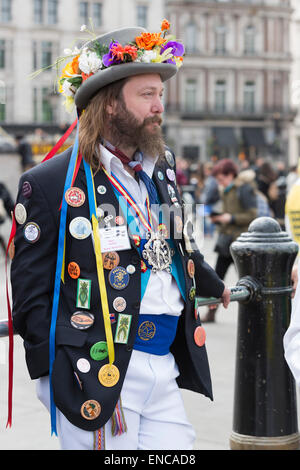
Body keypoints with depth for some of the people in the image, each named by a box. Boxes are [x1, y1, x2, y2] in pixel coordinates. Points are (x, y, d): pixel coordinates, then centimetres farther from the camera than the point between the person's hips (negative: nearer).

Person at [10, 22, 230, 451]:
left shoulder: (162, 167, 13)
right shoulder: (50, 183, -8)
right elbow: (31, 294, -7)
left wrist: (215, 286, 45)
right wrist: (58, 376, -13)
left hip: (165, 366, 6)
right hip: (98, 374, -6)